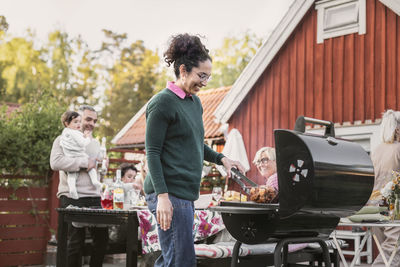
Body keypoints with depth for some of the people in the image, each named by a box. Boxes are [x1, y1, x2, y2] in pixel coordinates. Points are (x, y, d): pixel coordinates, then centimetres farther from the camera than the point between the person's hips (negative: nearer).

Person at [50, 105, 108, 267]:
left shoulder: (95, 143, 23)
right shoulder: (64, 139, 3)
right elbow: (56, 162, -15)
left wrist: (95, 165, 2)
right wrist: (84, 163, -14)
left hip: (94, 197, 6)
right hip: (72, 198, -6)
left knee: (102, 237, 4)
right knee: (76, 241, -4)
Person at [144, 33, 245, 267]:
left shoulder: (195, 102, 16)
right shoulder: (162, 103, -10)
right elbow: (152, 153, -13)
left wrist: (221, 158, 10)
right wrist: (162, 196, -20)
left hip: (186, 194, 9)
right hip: (170, 194, -9)